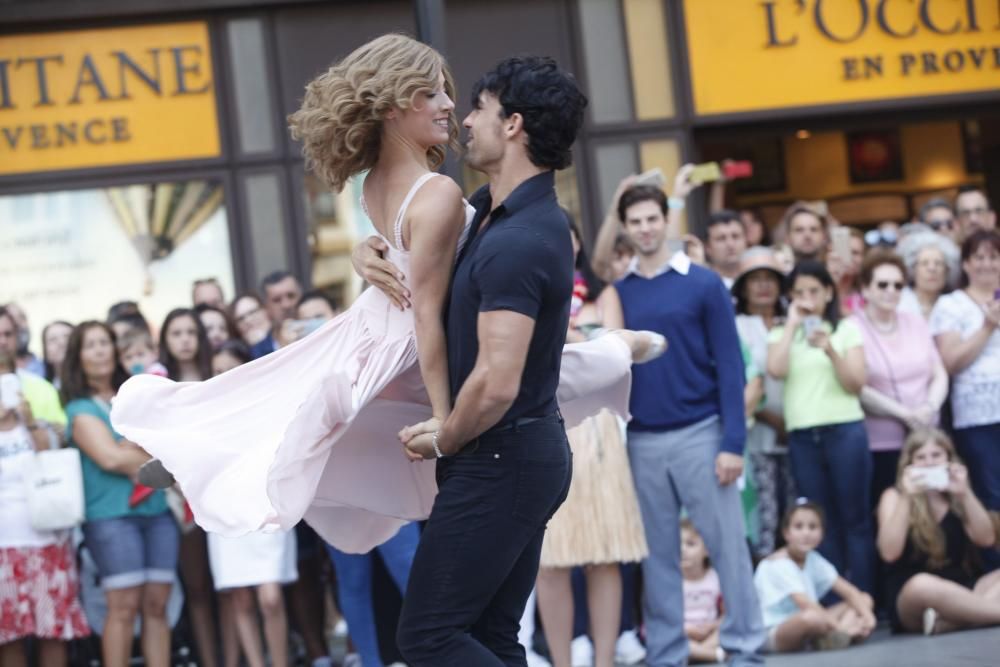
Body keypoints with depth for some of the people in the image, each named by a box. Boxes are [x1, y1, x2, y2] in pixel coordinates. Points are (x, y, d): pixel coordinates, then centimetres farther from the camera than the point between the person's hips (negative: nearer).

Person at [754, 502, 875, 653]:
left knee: (865, 600, 2)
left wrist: (866, 615, -15)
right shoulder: (779, 565, -17)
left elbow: (849, 591, 4)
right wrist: (840, 627, -32)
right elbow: (805, 604, -29)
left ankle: (834, 636, -23)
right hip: (773, 635, -9)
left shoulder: (813, 560, 6)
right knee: (811, 617, -42)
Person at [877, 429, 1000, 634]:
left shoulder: (956, 496, 12)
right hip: (911, 600, -5)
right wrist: (907, 498, -19)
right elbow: (890, 553, -14)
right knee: (922, 585, -40)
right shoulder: (894, 496, 1)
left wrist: (965, 493, -13)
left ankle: (944, 622, -38)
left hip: (959, 590, 5)